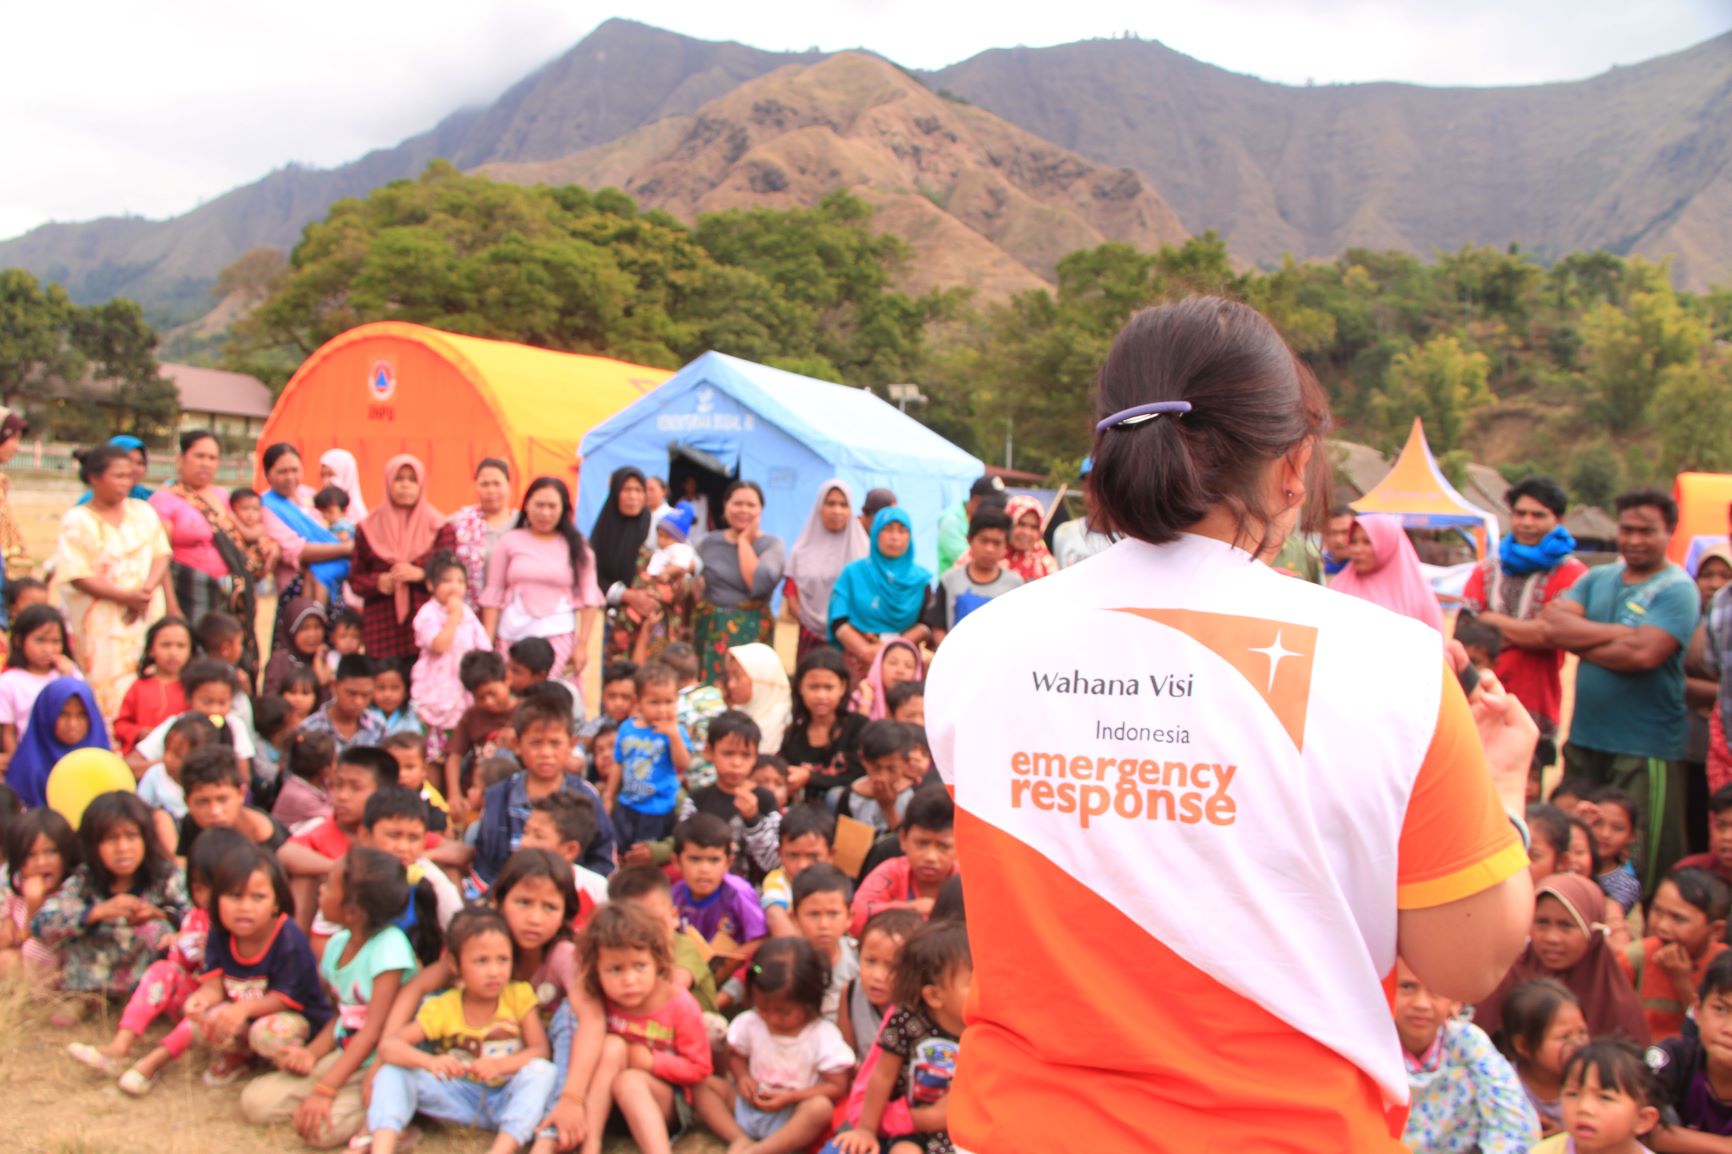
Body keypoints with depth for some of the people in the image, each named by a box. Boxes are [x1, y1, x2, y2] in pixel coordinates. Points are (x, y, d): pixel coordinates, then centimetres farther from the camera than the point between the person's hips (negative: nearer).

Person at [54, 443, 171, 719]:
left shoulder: (143, 512, 12)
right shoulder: (77, 521, -2)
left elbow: (161, 555, 7)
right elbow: (78, 576, -8)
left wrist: (148, 589, -12)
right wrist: (125, 597, -17)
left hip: (147, 616, 4)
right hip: (102, 622, -4)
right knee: (111, 690, -8)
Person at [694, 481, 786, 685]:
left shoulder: (772, 544, -1)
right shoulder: (708, 544, 8)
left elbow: (759, 583, -18)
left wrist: (744, 541, -9)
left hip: (750, 633, -2)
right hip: (709, 633, 3)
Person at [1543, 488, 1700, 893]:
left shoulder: (1677, 589, -5)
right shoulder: (1597, 579, 13)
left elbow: (1643, 654, -21)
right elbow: (1552, 624, -3)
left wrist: (1579, 640, -6)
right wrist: (1619, 633, -12)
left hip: (1646, 750, -6)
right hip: (1584, 739, 6)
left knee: (1643, 868, -1)